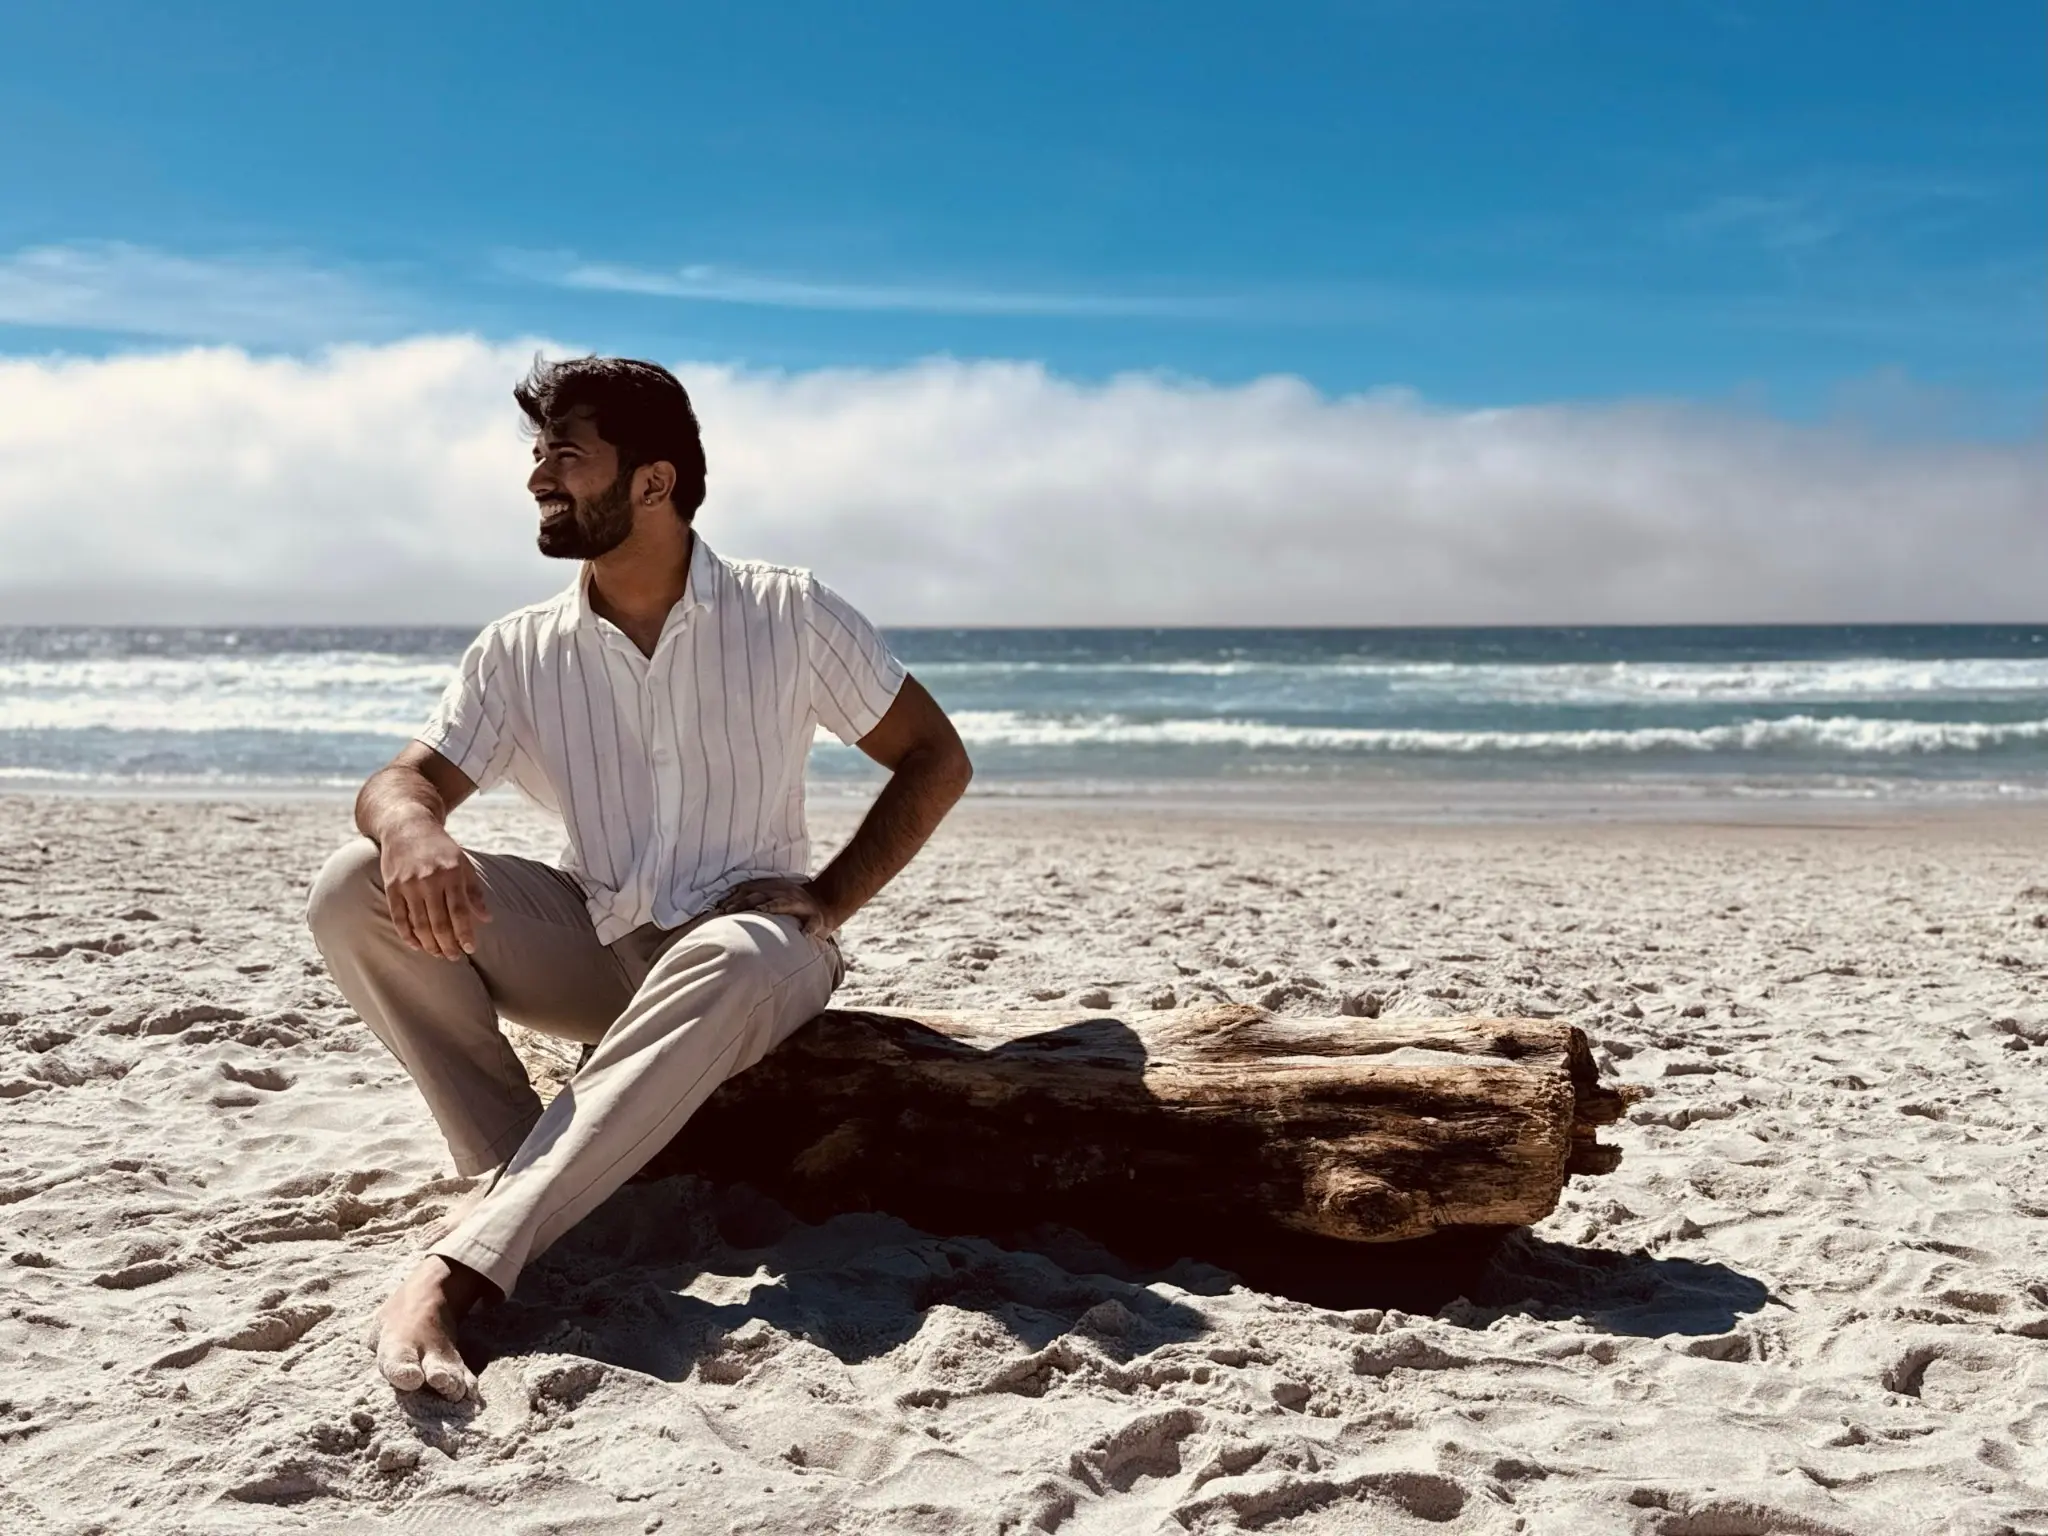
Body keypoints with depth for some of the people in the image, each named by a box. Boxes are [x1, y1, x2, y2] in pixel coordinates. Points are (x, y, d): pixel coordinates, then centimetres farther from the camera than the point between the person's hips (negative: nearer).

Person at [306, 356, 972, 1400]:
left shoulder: (789, 615, -5)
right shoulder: (519, 652, 2)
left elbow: (935, 758, 0)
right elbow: (408, 778, -5)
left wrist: (829, 900, -12)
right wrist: (411, 831, -32)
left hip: (743, 952, -3)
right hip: (591, 949, 3)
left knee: (737, 958, -42)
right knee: (355, 892, -19)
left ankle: (457, 1270, -45)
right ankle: (520, 1177, -22)